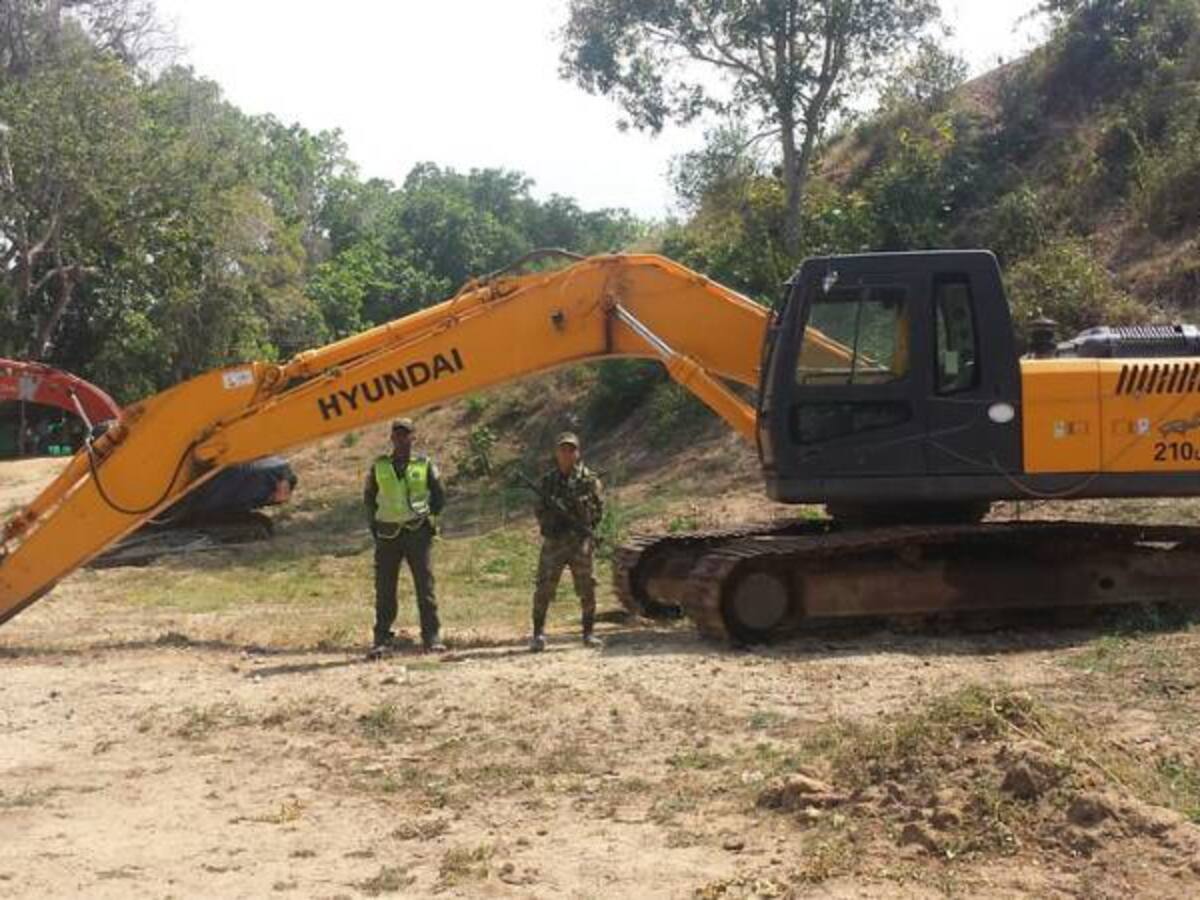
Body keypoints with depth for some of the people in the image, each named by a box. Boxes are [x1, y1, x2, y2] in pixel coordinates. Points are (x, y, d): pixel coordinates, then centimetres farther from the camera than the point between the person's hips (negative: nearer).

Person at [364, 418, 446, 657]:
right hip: (387, 535, 1)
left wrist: (426, 517, 5)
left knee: (425, 586, -4)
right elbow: (368, 497, 17)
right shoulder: (379, 467, 7)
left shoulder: (424, 465, 4)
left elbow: (439, 497, 12)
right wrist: (374, 524, 10)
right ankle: (382, 639, 10)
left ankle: (432, 637, 0)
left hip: (418, 533, -1)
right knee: (384, 589, 3)